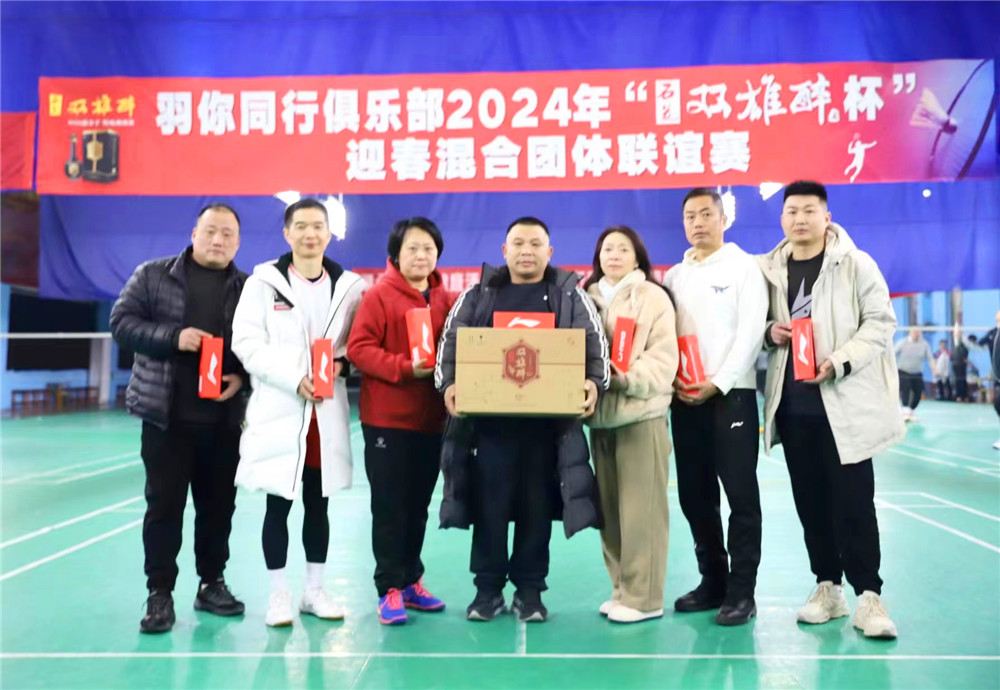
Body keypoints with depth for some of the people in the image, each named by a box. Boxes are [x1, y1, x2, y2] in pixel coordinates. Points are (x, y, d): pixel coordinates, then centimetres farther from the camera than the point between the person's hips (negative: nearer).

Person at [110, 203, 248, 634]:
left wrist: (243, 376, -11)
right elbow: (121, 322, -3)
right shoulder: (152, 275, 2)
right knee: (164, 504, 3)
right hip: (166, 415, -2)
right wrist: (173, 337, -17)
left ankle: (211, 584, 25)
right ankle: (160, 593, 15)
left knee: (219, 504, 10)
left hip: (224, 418, 2)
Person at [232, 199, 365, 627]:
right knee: (278, 505, 4)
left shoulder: (349, 286, 7)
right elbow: (246, 343, -7)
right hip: (279, 409, -2)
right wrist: (294, 378, -16)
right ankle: (278, 594, 18)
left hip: (328, 411, 3)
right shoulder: (263, 282, 0)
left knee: (319, 504, 11)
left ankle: (314, 590, 24)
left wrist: (341, 363, -11)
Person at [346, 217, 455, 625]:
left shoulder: (445, 299, 9)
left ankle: (411, 581, 27)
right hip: (387, 419, -5)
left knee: (419, 505, 13)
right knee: (390, 506, 1)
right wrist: (405, 367, -21)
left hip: (431, 419, 5)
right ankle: (389, 589, 12)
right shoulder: (379, 294, -6)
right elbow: (358, 348, -13)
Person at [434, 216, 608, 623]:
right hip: (489, 419, 1)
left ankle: (529, 590, 21)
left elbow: (594, 343, 3)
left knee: (538, 507, 7)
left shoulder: (571, 296, 9)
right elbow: (452, 343, 6)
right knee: (489, 505, 5)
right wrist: (448, 384, -11)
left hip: (549, 421, 0)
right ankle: (488, 588, 20)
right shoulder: (477, 295, 11)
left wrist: (593, 382, -16)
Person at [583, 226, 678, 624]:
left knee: (641, 509, -3)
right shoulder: (588, 298, 14)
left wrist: (626, 377, -20)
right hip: (600, 415, 5)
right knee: (609, 510, 9)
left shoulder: (653, 297, 0)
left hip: (641, 414, -5)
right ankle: (622, 589, 22)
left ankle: (644, 597, 8)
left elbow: (664, 359, -8)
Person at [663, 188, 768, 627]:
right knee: (694, 495, 9)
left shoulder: (743, 266, 0)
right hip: (684, 398, 5)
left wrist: (717, 383, -15)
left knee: (740, 494, -2)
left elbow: (751, 331, -9)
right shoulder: (674, 276, 15)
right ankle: (713, 581, 22)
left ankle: (741, 591, 7)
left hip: (730, 393, -5)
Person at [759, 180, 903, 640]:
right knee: (810, 501, 10)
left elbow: (880, 322, -6)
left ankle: (868, 595, 8)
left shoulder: (856, 264, -2)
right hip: (793, 404, 4)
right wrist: (770, 331, -7)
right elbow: (758, 322, 17)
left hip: (845, 402, -4)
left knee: (853, 502, -2)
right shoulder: (769, 269, 9)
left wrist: (839, 362, -19)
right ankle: (828, 587, 22)